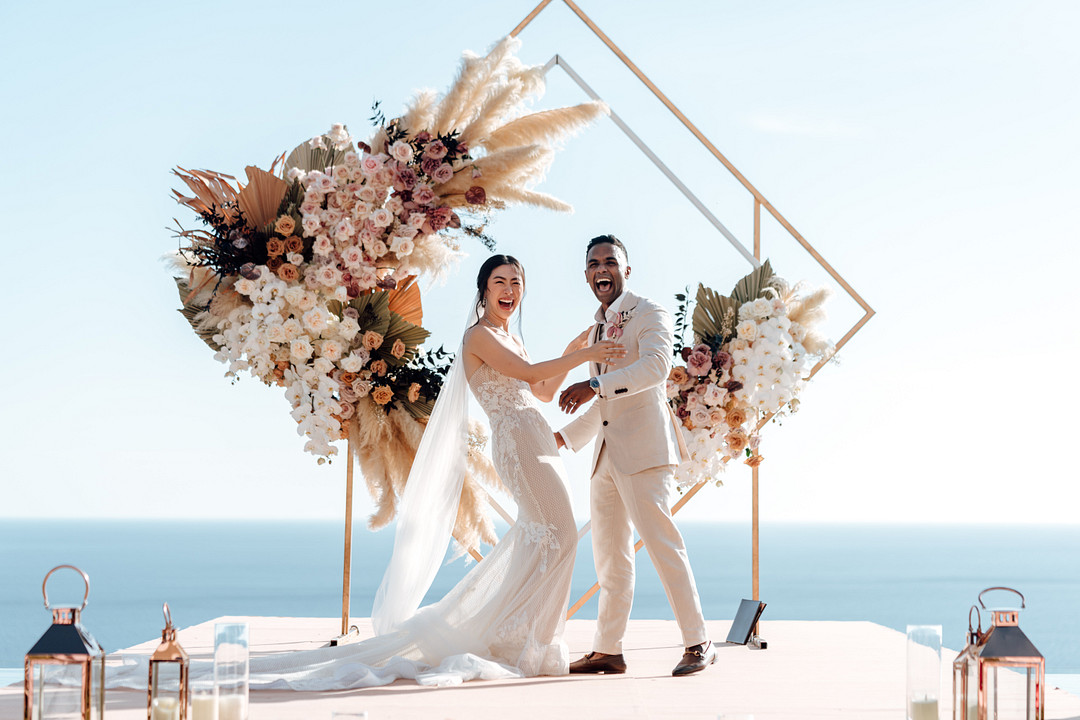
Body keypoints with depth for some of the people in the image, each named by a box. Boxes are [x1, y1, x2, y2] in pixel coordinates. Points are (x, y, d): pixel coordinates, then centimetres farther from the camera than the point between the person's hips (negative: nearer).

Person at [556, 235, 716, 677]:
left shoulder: (650, 314, -3)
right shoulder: (597, 331, 22)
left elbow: (656, 365, -23)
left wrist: (595, 386, -29)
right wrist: (565, 437, 29)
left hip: (643, 449, -8)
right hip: (606, 456, 8)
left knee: (661, 543, -11)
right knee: (609, 556, 10)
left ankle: (697, 644, -5)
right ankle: (607, 651, 15)